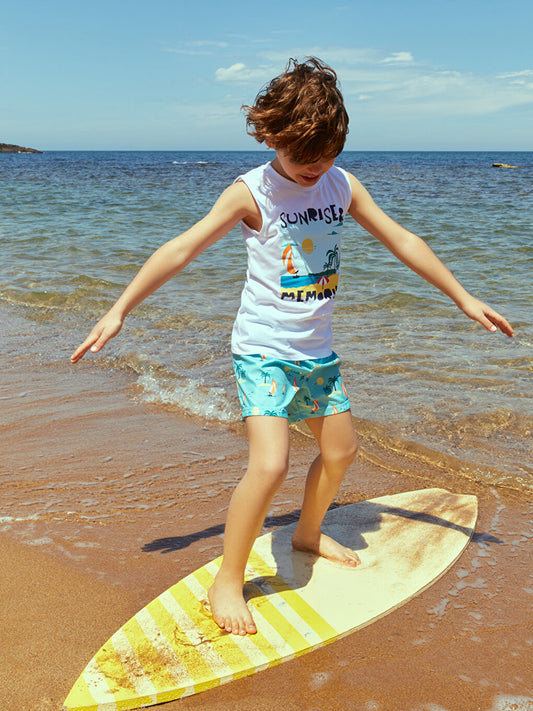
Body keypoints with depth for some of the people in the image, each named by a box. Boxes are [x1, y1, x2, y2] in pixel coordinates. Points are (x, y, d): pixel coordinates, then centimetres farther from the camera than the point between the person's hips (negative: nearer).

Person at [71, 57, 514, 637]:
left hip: (317, 351, 6)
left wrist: (463, 297, 10)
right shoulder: (252, 192, -14)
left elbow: (401, 241, 7)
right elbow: (182, 249, -13)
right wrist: (119, 311, -16)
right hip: (262, 351, -6)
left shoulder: (343, 185, 0)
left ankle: (308, 532, 45)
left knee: (340, 451, 17)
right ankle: (227, 582, 1)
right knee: (269, 466, -20)